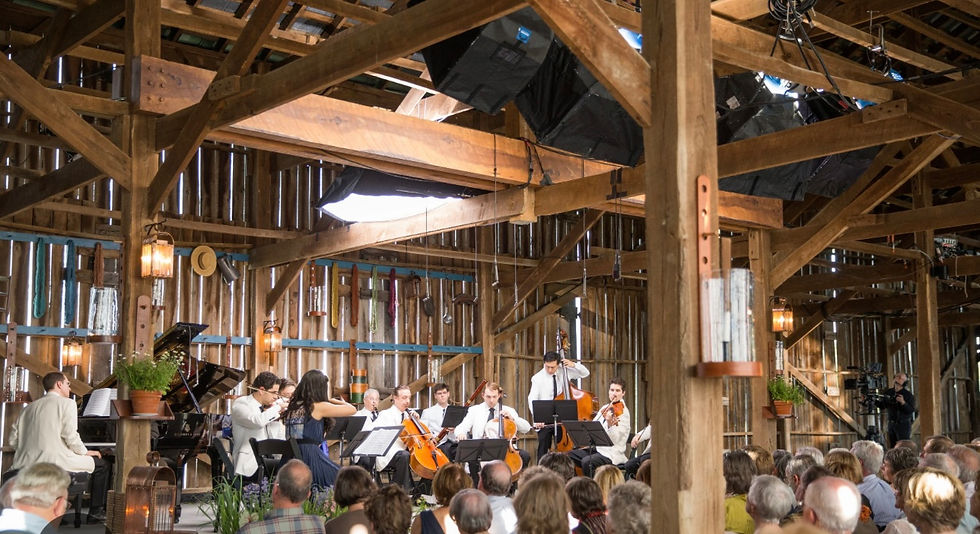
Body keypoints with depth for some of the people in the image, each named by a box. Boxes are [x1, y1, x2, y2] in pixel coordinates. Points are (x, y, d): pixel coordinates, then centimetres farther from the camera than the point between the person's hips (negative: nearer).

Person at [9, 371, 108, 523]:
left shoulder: (30, 407, 18)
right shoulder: (67, 403, -2)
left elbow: (13, 441, 13)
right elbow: (71, 436, -11)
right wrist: (85, 452, 6)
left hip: (25, 464, 8)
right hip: (56, 461, -8)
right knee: (101, 465, 13)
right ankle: (96, 513, 9)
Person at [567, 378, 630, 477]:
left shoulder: (623, 411, -9)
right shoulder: (605, 408, 16)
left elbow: (615, 439, -19)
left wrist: (610, 423, -38)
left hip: (611, 454, -8)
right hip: (595, 448, 8)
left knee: (586, 462, -33)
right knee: (567, 456, -7)